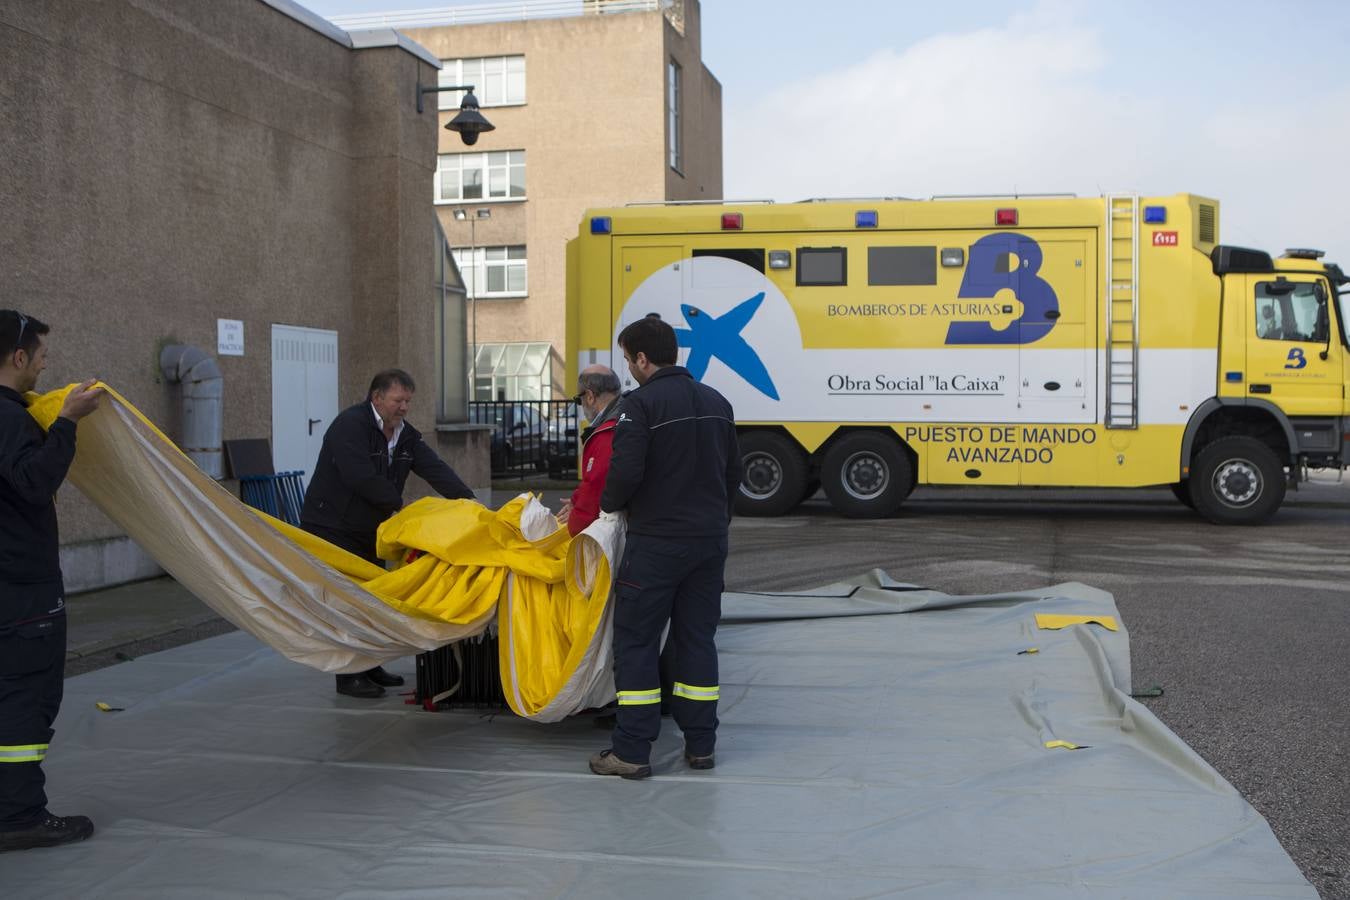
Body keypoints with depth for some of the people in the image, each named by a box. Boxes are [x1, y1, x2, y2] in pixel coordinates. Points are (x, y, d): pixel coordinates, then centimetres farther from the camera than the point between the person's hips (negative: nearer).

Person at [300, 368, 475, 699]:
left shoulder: (405, 434, 5)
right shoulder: (350, 425, -20)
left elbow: (434, 469, -7)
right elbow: (361, 477, -30)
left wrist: (466, 499, -21)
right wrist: (399, 505, -21)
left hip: (370, 529, 9)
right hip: (331, 527, -9)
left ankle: (369, 666, 25)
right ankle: (348, 676, -1)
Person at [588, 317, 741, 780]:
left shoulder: (641, 404, -13)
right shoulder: (716, 403, 10)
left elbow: (626, 472, -19)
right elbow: (733, 472, 16)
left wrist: (609, 504, 1)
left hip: (656, 542, -7)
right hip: (710, 541, 7)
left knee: (635, 642, 1)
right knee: (698, 638, 13)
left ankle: (631, 750, 2)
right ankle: (700, 744, 17)